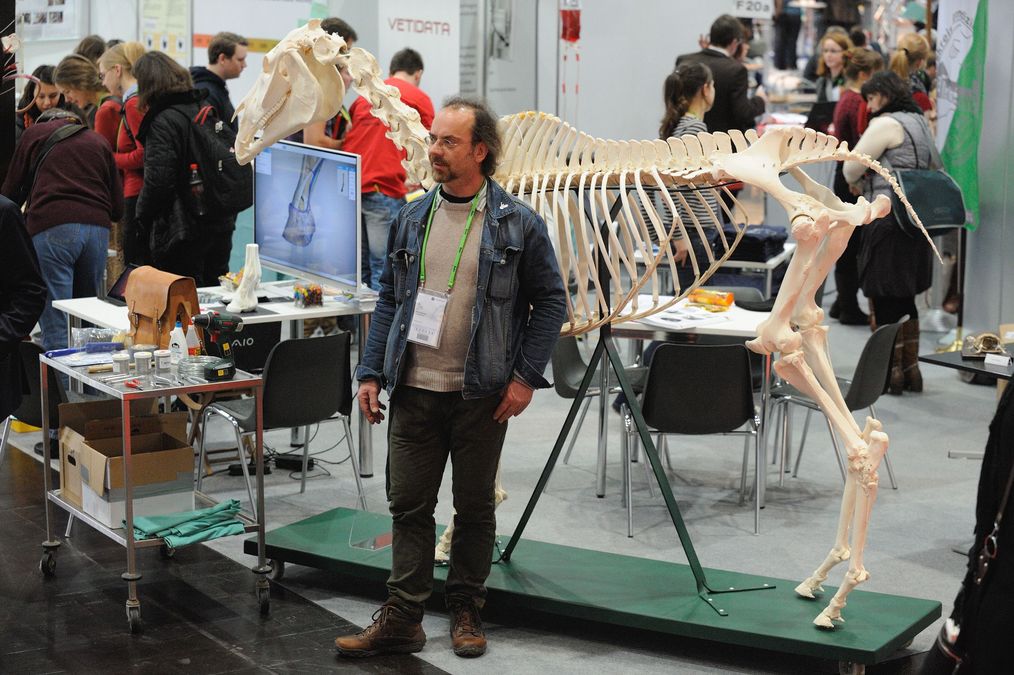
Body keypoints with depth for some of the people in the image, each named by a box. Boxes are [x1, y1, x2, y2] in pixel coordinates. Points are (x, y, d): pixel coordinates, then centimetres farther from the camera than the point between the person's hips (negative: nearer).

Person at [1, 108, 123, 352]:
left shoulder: (35, 133, 18)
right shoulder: (98, 141, 25)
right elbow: (118, 207, 20)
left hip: (52, 228, -3)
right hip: (98, 227, 4)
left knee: (56, 325, -7)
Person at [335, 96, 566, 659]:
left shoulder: (518, 223, -5)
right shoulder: (412, 219, 7)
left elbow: (551, 301, -1)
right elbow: (389, 300, 12)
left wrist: (526, 376, -7)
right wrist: (371, 373, 5)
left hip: (482, 394, -3)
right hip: (414, 390, 3)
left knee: (475, 506, 9)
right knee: (409, 503, 5)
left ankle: (467, 611, 24)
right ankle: (402, 618, 13)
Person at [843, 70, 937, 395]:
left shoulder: (886, 124, -11)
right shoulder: (920, 122, 16)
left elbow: (852, 168, -13)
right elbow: (936, 167, 26)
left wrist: (859, 184, 10)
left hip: (888, 219, -9)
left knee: (884, 298, -2)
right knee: (905, 298, 15)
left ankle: (890, 372, 2)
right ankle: (911, 370, 20)